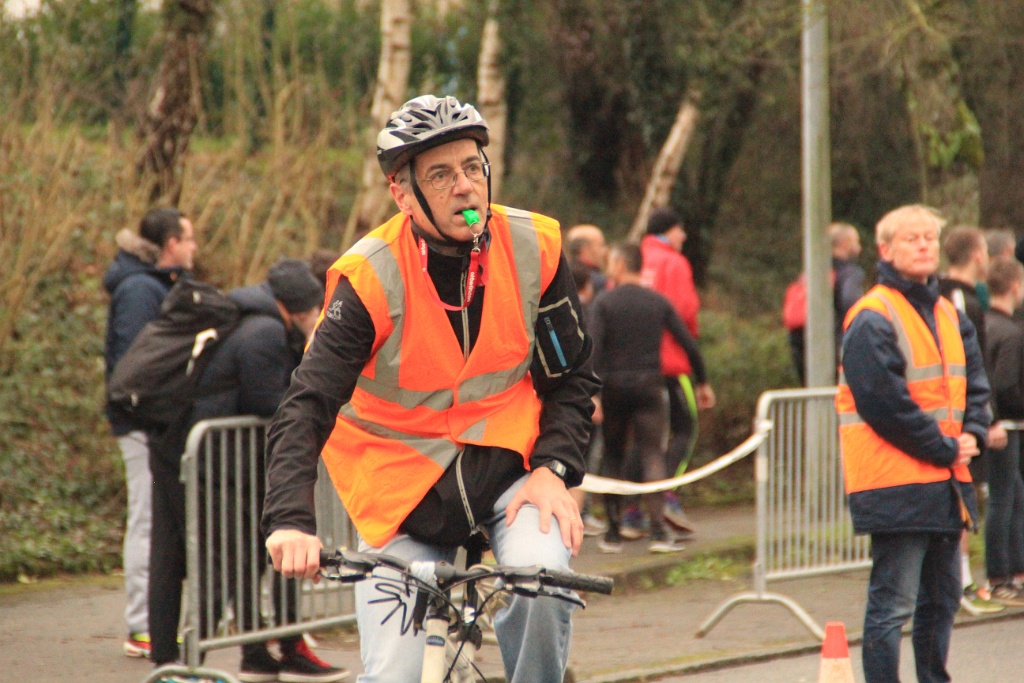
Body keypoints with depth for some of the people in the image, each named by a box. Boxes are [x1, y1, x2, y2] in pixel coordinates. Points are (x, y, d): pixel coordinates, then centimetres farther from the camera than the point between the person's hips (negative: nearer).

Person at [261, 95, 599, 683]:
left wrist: (553, 469, -14)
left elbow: (573, 376, 3)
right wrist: (291, 521, -38)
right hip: (405, 487, -1)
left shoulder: (533, 248, -8)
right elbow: (306, 408, -23)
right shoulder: (370, 278, -18)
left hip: (509, 465, 1)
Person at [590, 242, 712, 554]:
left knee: (612, 457, 11)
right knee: (653, 455, -3)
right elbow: (688, 344, 4)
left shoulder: (604, 302, -2)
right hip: (649, 385, 1)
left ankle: (613, 533, 10)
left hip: (614, 386, -1)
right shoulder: (658, 302, 6)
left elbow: (594, 349, -13)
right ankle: (658, 532, -16)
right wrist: (702, 380, 16)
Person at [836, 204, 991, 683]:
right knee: (893, 602, -8)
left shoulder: (949, 316, 16)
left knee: (942, 597, 16)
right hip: (896, 482, -8)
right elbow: (884, 404, -17)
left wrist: (972, 434, -2)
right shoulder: (872, 320, -11)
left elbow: (974, 383, 18)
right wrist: (945, 448, -13)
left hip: (946, 481, 8)